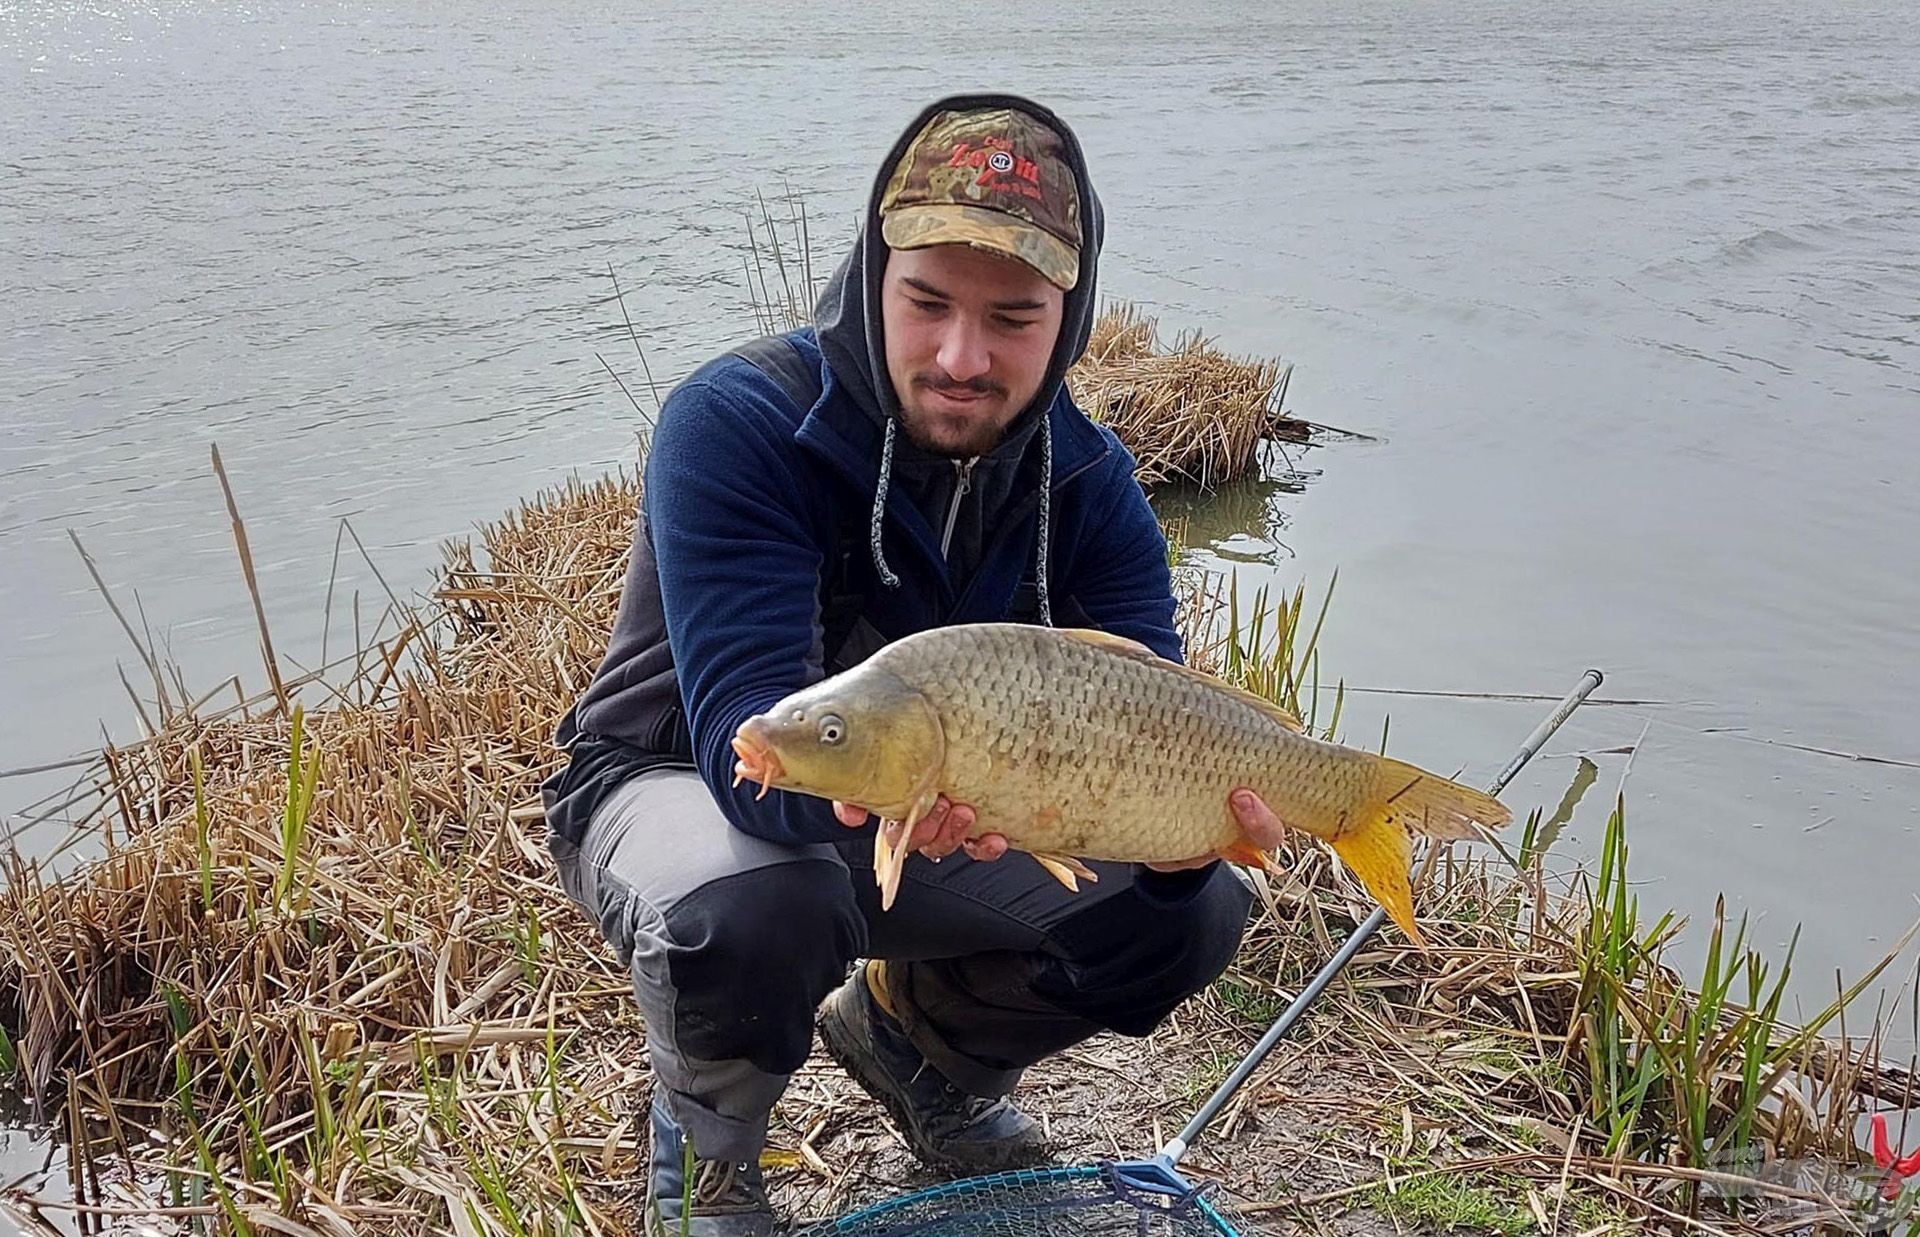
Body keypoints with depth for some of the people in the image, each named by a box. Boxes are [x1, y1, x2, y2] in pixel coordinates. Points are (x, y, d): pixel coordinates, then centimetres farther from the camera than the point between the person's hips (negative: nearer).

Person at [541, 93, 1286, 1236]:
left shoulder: (1087, 479, -13)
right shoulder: (736, 423, -29)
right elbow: (747, 735, -38)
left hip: (936, 813, 5)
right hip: (679, 786, -4)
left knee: (1193, 917, -10)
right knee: (756, 909, -40)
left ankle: (909, 1031, 18)